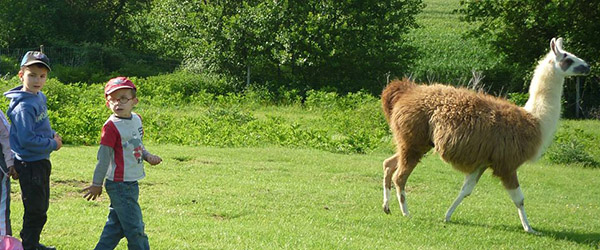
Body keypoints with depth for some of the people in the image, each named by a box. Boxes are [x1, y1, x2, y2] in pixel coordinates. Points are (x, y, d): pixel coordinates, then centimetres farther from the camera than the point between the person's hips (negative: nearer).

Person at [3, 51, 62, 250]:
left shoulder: (40, 97, 6)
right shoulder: (23, 106, -23)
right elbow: (27, 140, -26)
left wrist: (51, 135, 2)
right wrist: (53, 144, -16)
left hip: (41, 162, 10)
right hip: (30, 164, -10)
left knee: (41, 206, 21)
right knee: (36, 210, -3)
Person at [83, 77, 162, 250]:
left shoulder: (136, 119, 8)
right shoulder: (111, 126, -16)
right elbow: (104, 157, -12)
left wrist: (147, 156, 3)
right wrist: (97, 184, -8)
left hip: (132, 183, 8)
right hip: (119, 185, -8)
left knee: (116, 225, 16)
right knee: (135, 228, -3)